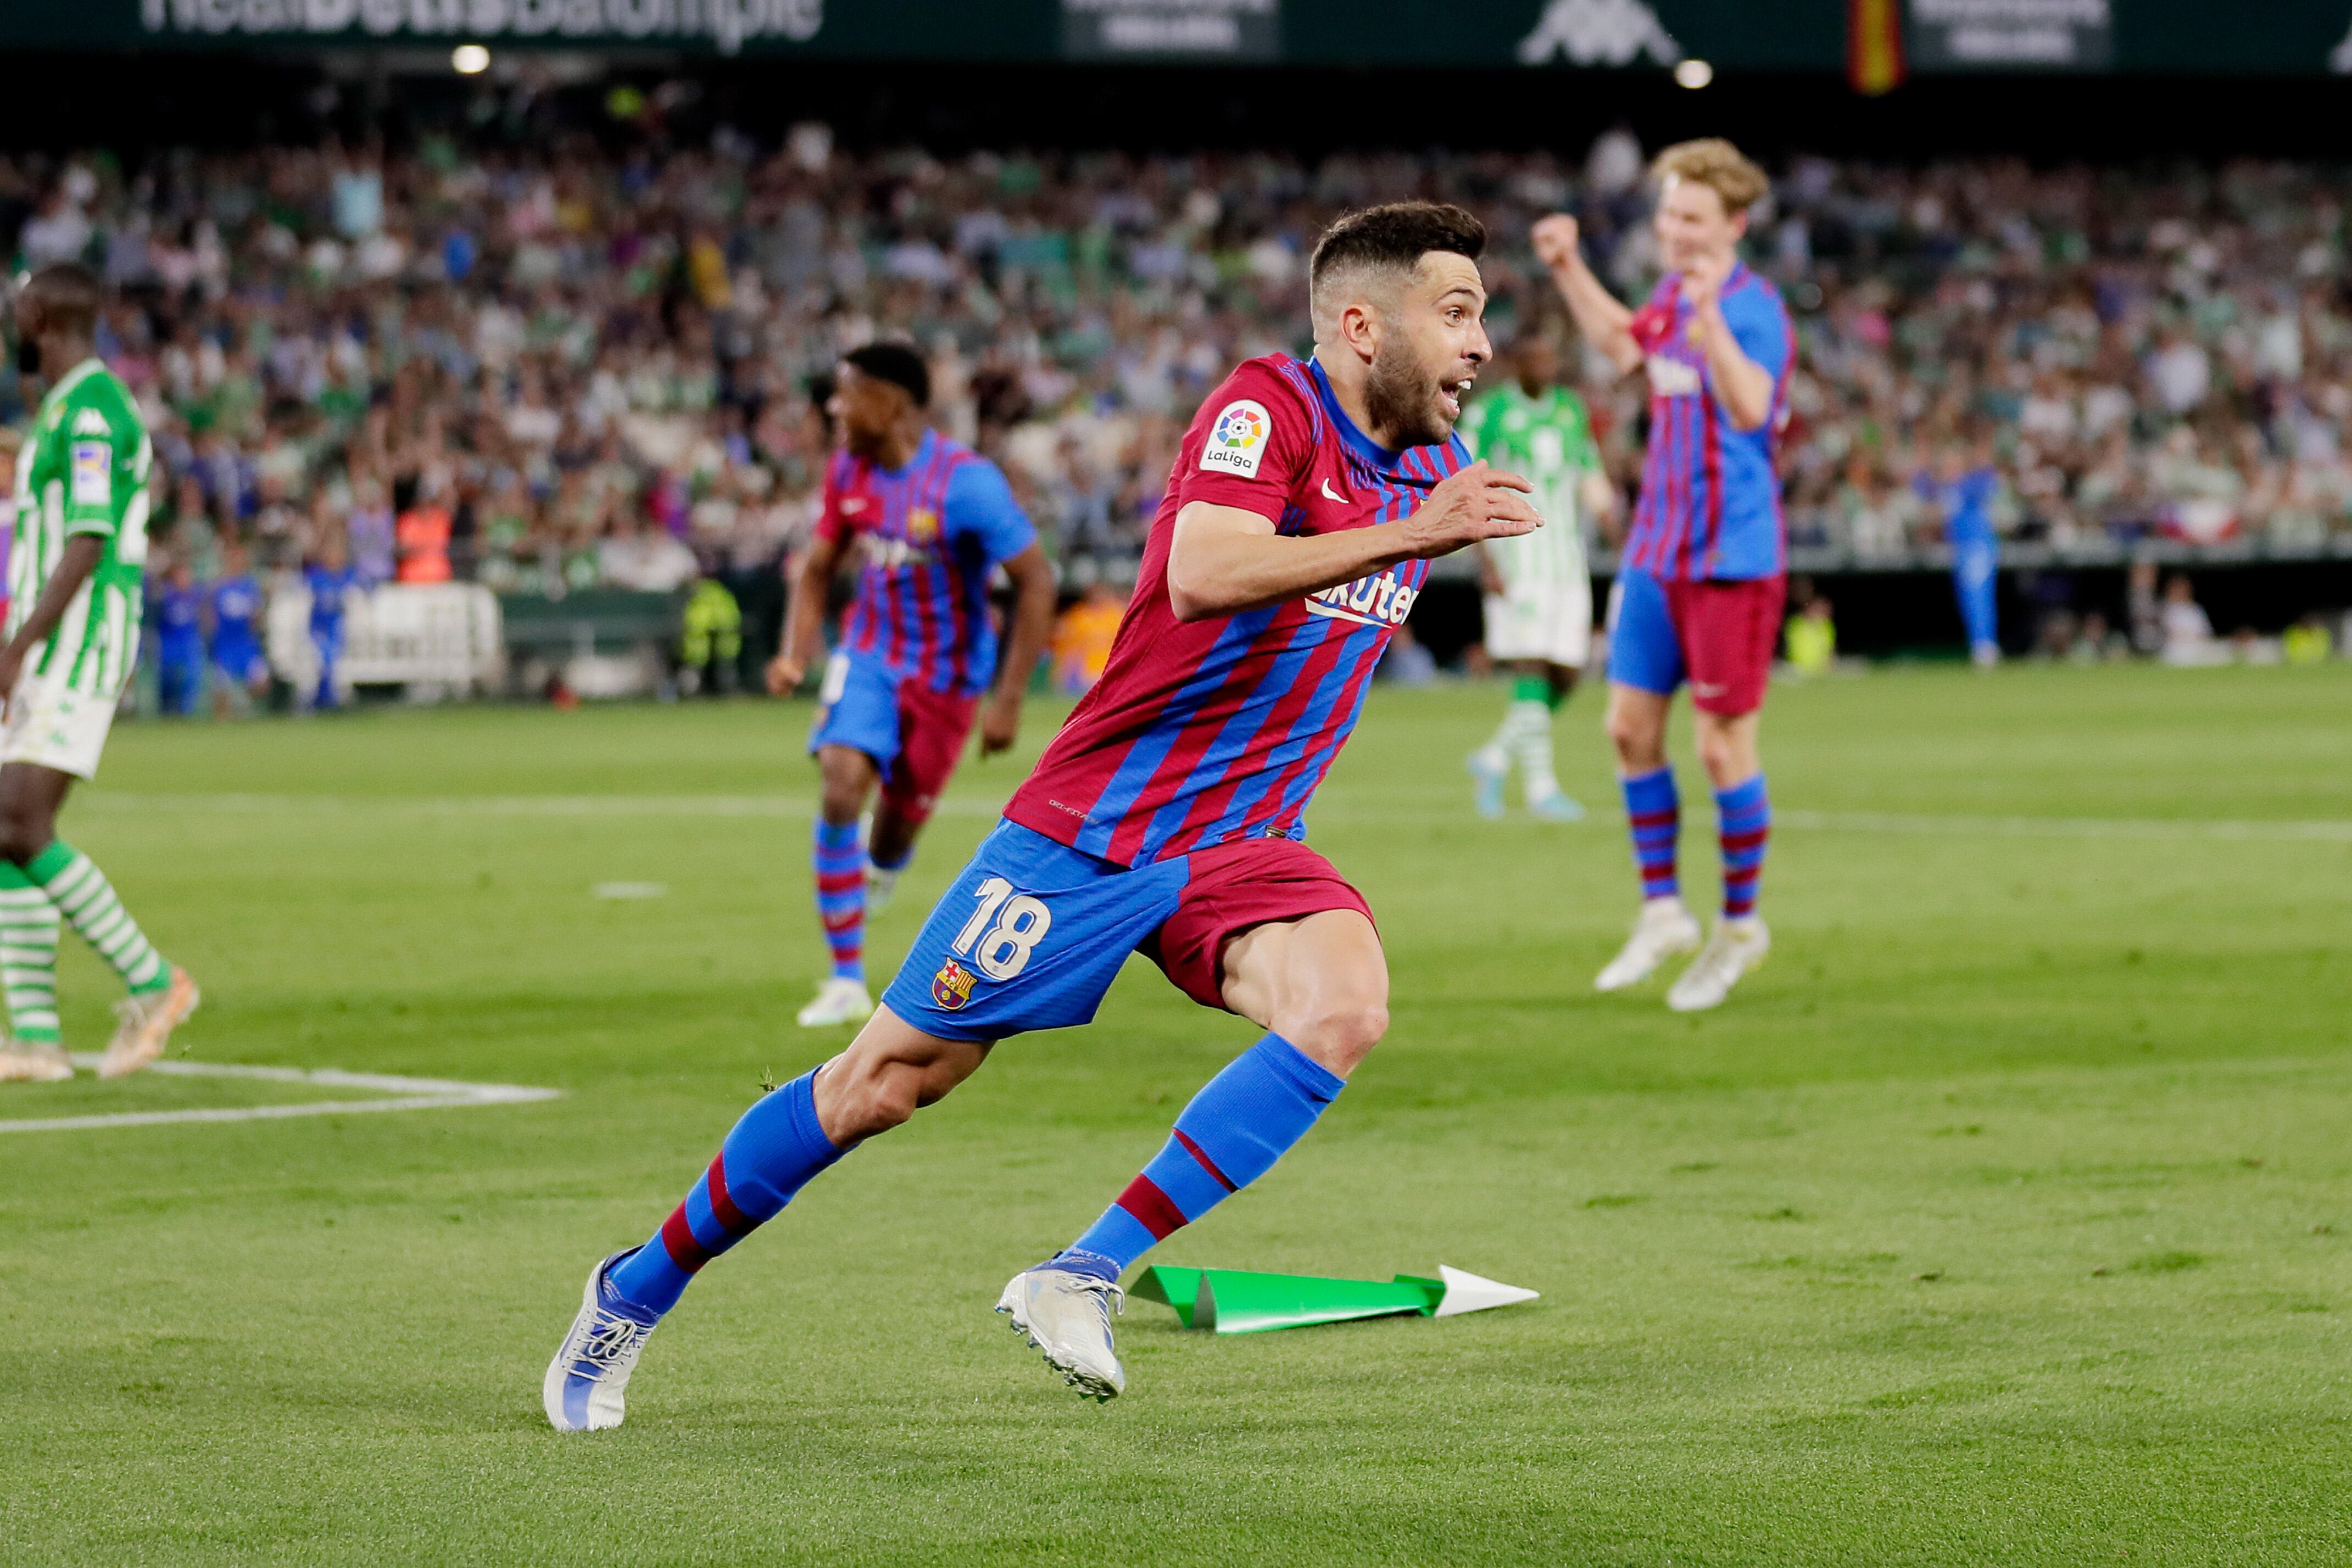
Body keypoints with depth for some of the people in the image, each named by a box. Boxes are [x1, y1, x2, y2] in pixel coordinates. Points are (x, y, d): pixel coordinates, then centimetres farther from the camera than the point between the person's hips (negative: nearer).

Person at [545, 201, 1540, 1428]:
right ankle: (638, 1290, 23)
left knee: (1346, 1007, -27)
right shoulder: (1267, 407, -15)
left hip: (1235, 845, 6)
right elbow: (1200, 577, -34)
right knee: (883, 1084, 2)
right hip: (1089, 825, -6)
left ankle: (1083, 1279, -21)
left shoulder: (1425, 468, 7)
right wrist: (1406, 536, -35)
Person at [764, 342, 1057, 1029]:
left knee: (896, 829, 5)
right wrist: (797, 654, -9)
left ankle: (877, 874, 47)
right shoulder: (849, 469, -5)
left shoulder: (966, 483, -23)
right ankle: (847, 982, -14)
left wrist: (1009, 700, -20)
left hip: (946, 674, -3)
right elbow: (819, 565, 9)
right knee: (841, 787, -20)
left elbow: (1036, 583, -19)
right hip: (870, 655, 3)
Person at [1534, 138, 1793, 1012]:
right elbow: (1620, 344, 31)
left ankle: (1740, 926, 14)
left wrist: (1710, 321, -50)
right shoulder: (1673, 295, 8)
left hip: (1731, 557, -8)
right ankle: (1662, 912, 18)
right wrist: (1569, 272, 23)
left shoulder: (1755, 309, -17)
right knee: (1630, 728, 7)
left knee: (1723, 747, -1)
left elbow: (1749, 409, -36)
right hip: (1656, 549, 8)